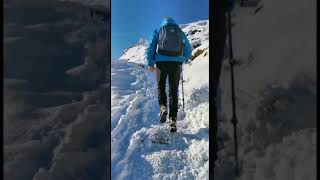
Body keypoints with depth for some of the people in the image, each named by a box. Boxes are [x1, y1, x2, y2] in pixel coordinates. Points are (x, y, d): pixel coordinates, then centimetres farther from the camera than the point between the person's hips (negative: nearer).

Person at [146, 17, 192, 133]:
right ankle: (173, 119, -3)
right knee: (173, 91, 6)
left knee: (161, 86, 18)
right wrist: (183, 60, 35)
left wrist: (150, 63, 4)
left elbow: (151, 47, 1)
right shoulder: (181, 32, 18)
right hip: (176, 63, 1)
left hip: (161, 62, -1)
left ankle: (163, 107, -8)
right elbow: (188, 51, 17)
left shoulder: (158, 30, 13)